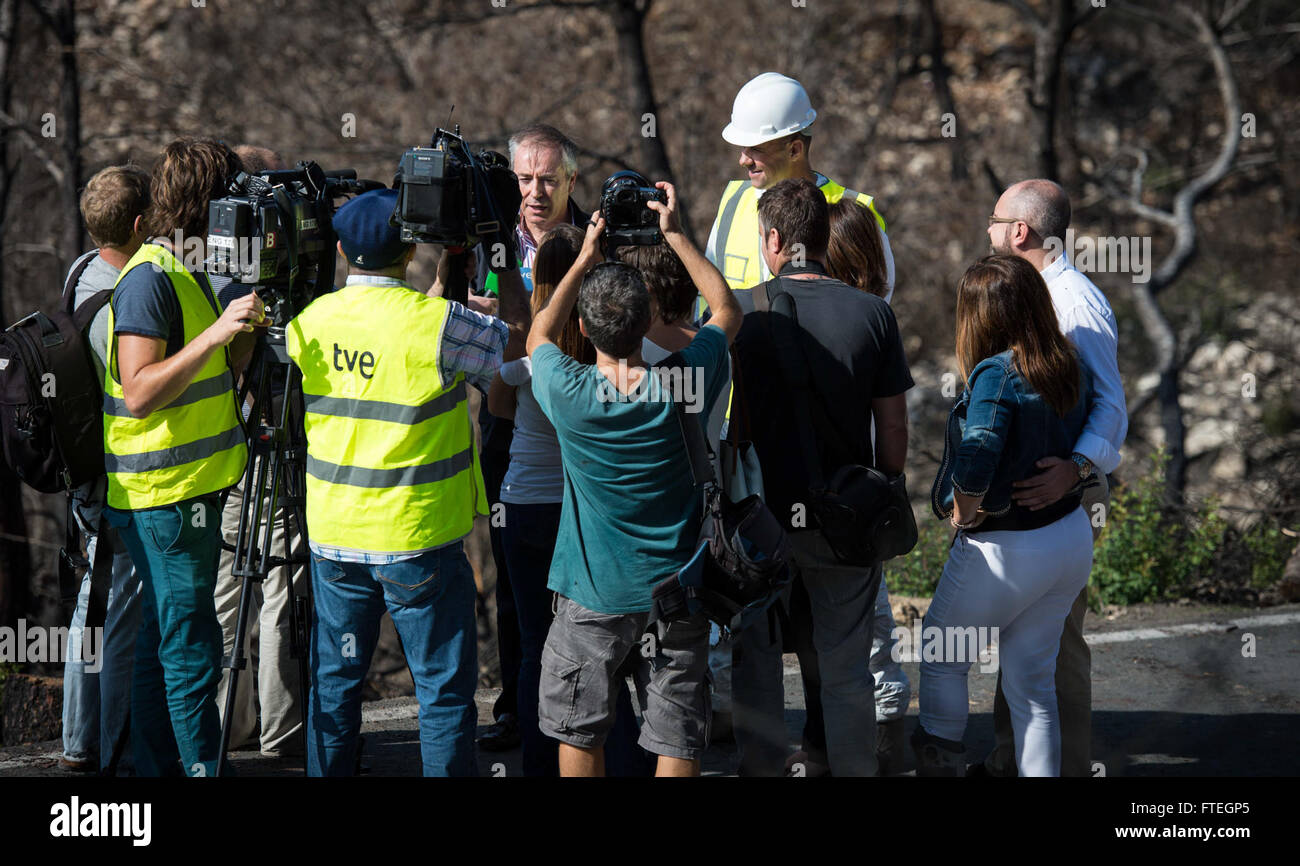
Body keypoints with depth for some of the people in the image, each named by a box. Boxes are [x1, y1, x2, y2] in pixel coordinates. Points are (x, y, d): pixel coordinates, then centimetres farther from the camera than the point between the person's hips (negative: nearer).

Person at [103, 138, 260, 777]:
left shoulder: (189, 274, 14)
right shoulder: (150, 279, -17)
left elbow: (218, 375, 19)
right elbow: (140, 392, -24)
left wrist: (250, 320, 5)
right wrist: (215, 333, -28)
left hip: (189, 490, 10)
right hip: (166, 496, -10)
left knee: (165, 641, 14)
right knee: (189, 647, -6)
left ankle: (158, 766, 20)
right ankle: (202, 766, -3)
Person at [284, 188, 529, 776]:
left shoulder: (309, 319, -1)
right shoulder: (437, 323, -17)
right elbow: (519, 339, -3)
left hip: (332, 537, 5)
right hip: (418, 540, -5)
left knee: (334, 682, 14)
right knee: (444, 686, 4)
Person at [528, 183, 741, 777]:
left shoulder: (570, 396, -17)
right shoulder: (682, 389, -15)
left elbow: (538, 336, 8)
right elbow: (728, 311, 5)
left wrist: (585, 259, 7)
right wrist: (675, 236, 6)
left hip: (593, 595, -1)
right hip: (675, 592, 1)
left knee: (578, 733, 14)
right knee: (676, 742, 6)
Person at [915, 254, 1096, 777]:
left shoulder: (997, 373, -23)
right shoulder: (1073, 369, 0)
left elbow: (976, 455, -32)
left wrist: (962, 513, -17)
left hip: (1005, 552, -7)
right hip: (1072, 537, 7)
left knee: (940, 656, 17)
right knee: (1032, 681, 15)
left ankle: (940, 763, 25)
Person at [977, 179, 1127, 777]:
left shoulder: (1076, 304, -19)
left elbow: (1110, 403, -29)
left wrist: (1076, 468, -46)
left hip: (1060, 498, -10)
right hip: (1017, 492, 10)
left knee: (1055, 637, -4)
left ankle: (1066, 766, 4)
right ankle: (1010, 760, 27)